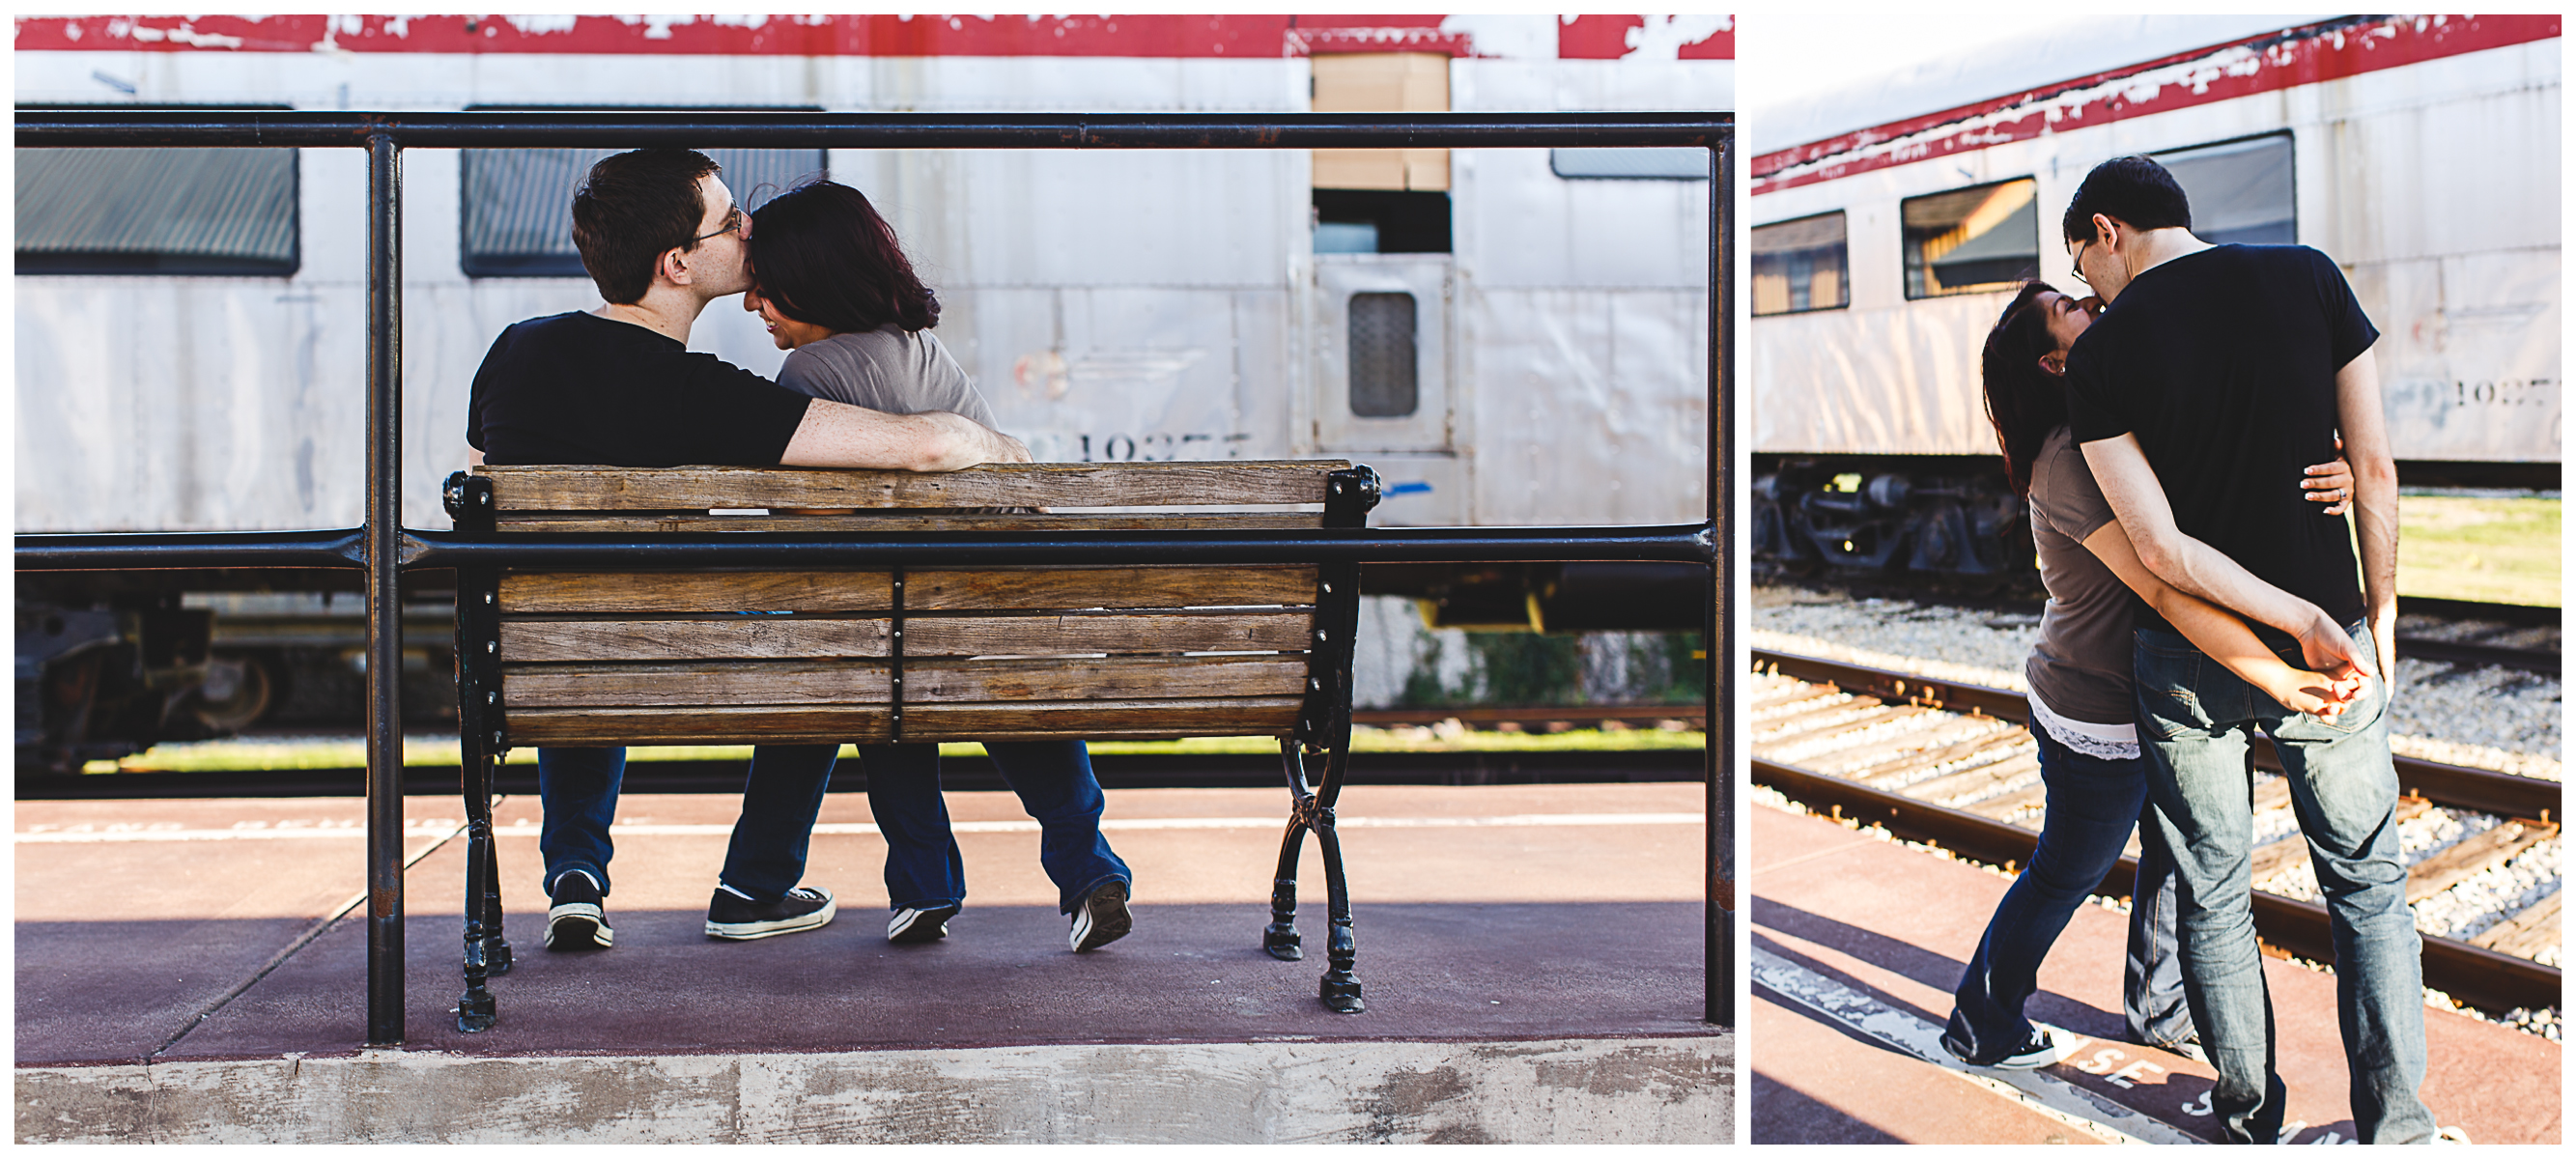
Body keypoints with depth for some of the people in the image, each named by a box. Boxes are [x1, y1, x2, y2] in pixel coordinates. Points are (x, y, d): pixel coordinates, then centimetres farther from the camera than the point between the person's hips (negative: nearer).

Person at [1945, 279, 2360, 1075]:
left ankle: (2158, 1010, 40)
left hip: (2158, 704, 8)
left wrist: (2331, 478, -26)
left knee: (2175, 853, 20)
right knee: (2065, 876, 9)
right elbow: (2166, 587, -34)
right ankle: (1982, 1031, 27)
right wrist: (2283, 681, -38)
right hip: (2099, 723, -8)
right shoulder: (2071, 462, -27)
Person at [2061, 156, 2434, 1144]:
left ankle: (2250, 1119, 26)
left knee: (2213, 897, 15)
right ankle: (2395, 1127, 13)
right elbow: (2374, 464, -5)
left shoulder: (2100, 354, -10)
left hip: (2186, 663, -1)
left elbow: (2160, 549, -16)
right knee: (2366, 884, 14)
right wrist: (2379, 608, 6)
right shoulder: (2308, 278, -6)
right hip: (2330, 657, 1)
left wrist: (2305, 622, -11)